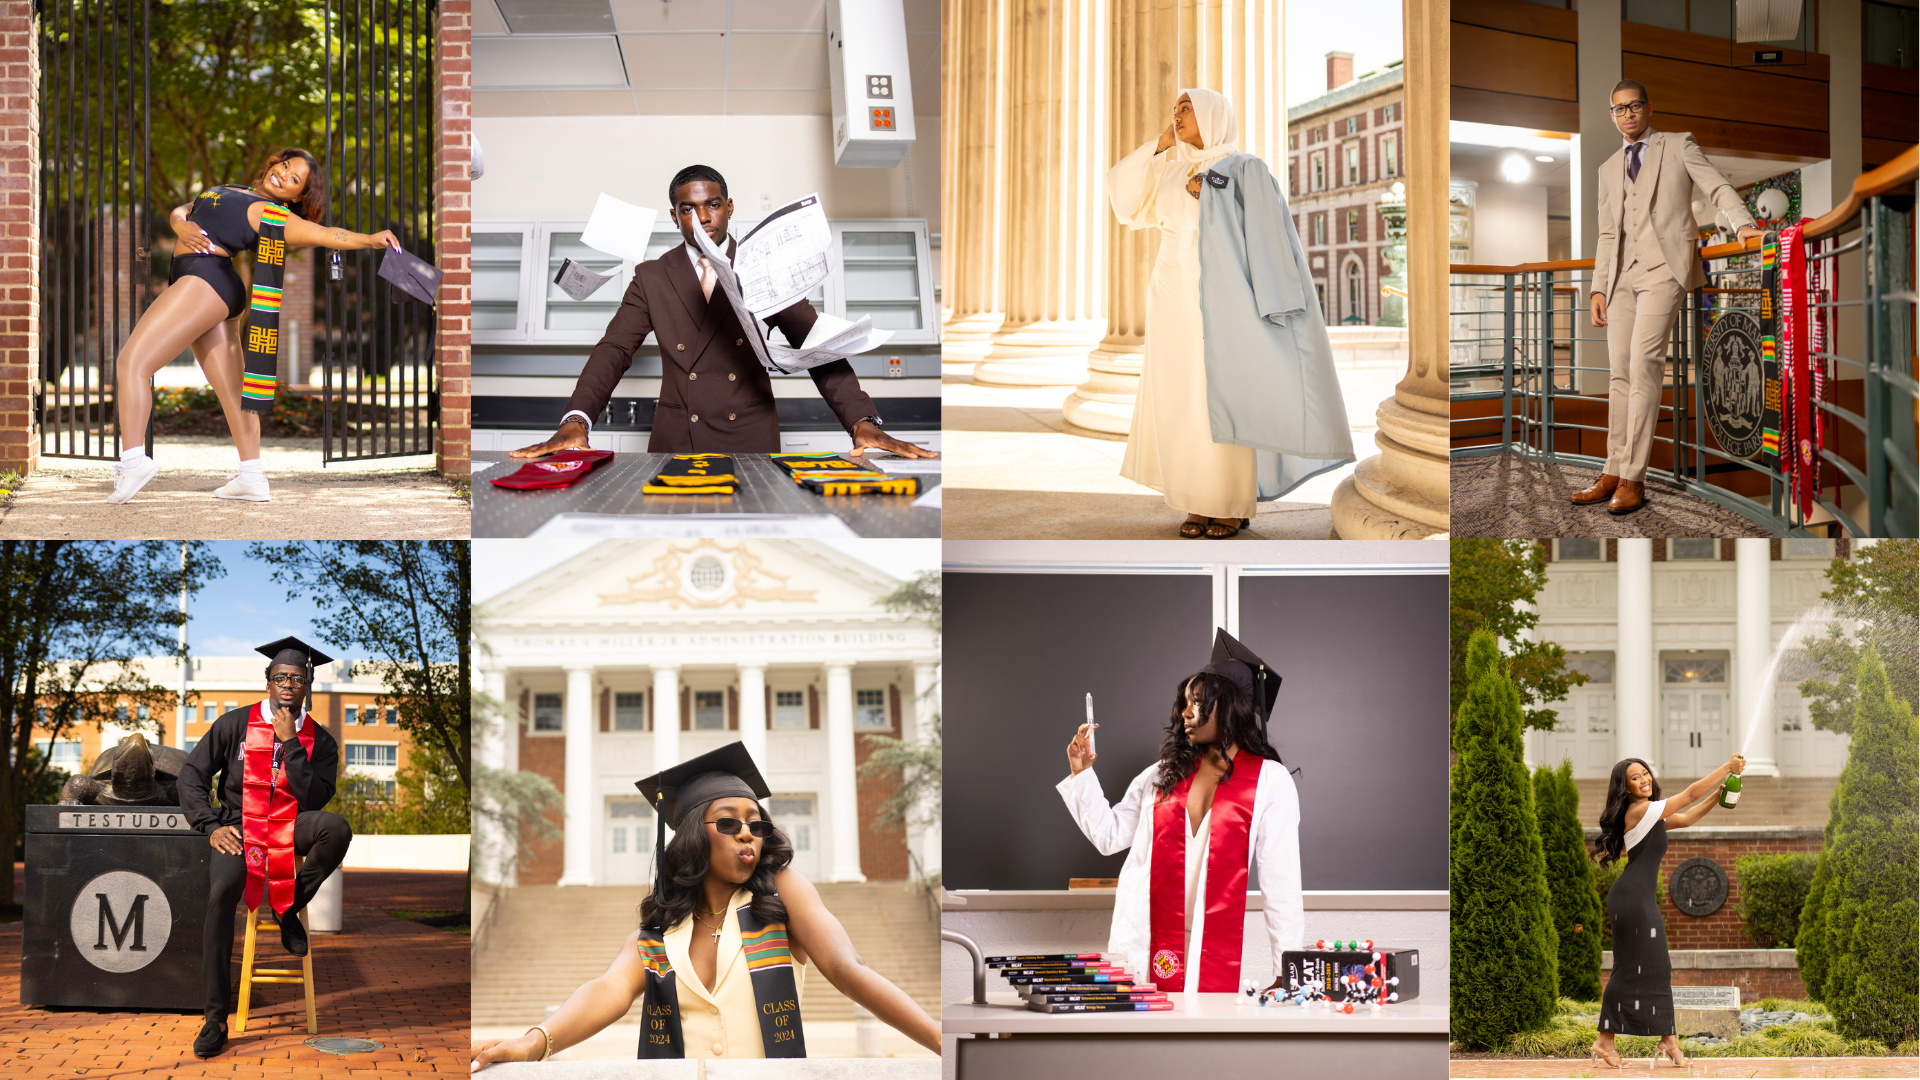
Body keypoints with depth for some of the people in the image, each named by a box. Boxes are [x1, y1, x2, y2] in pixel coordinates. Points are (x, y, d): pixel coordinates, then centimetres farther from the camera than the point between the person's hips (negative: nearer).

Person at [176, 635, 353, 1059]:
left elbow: (314, 798, -9)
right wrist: (211, 826, -7)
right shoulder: (235, 724, 4)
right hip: (239, 823, -1)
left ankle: (290, 907, -5)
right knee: (221, 892, -32)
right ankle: (215, 1016, -26)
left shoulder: (319, 741, 4)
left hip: (291, 825, 1)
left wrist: (290, 743, -13)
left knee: (336, 829, -33)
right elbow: (192, 774, 5)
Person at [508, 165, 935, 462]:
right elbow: (614, 350, 2)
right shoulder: (651, 278, 11)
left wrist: (863, 422, -16)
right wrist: (575, 423, -17)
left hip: (751, 443, 0)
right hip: (675, 443, 0)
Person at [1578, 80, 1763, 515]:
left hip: (1665, 267, -5)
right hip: (1622, 275, 5)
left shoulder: (1678, 145, 9)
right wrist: (1598, 288, 11)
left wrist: (1744, 223, -19)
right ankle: (1613, 475, 7)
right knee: (1620, 373, 2)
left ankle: (1632, 479, -21)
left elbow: (1718, 188, -1)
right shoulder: (1609, 169, 23)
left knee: (1644, 362, -18)